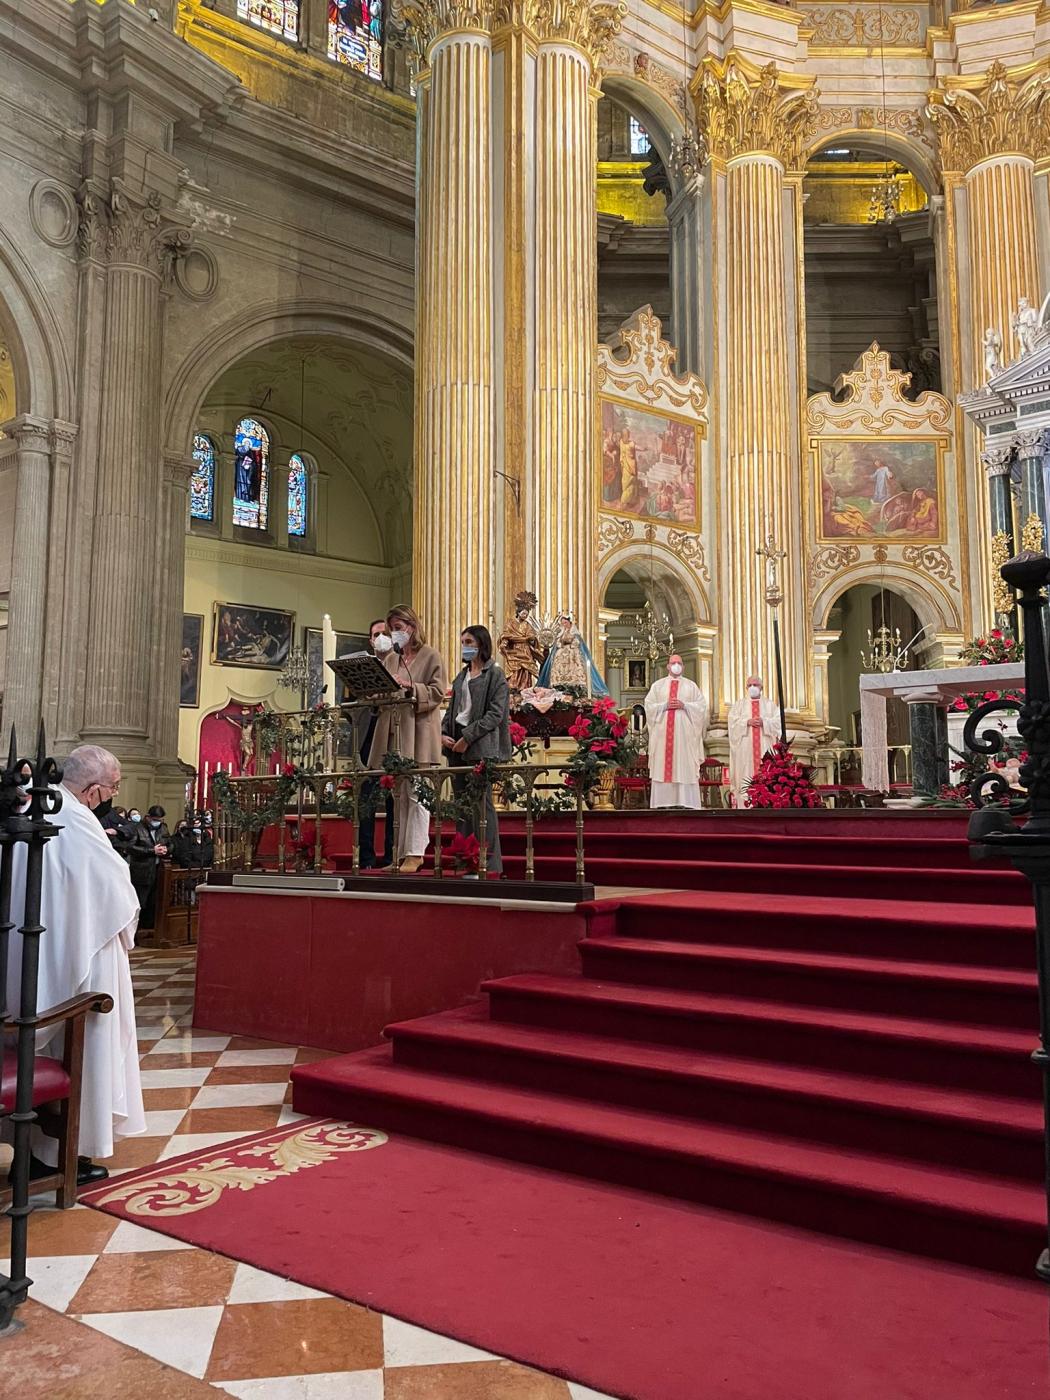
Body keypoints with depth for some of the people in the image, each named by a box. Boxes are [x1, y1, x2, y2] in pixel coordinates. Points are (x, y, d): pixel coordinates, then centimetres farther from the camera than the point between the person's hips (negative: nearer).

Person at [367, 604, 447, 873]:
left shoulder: (430, 656, 1)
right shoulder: (390, 658, 19)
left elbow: (437, 692, -8)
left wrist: (409, 686, -18)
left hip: (418, 735, -6)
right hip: (393, 734, 6)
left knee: (416, 794, -7)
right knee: (399, 796, 8)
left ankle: (415, 854, -5)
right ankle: (400, 855, 12)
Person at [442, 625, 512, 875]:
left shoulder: (495, 675, -1)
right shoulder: (462, 675, 19)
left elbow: (495, 714, -10)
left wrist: (468, 737, -15)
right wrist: (444, 733, 2)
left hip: (481, 746, -7)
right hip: (456, 744, 7)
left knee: (481, 803, -9)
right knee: (462, 804, 7)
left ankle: (490, 862, -5)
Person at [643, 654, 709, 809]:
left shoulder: (691, 685, 13)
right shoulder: (657, 685, 14)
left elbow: (702, 705, 4)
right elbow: (649, 705, 5)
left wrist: (684, 705, -9)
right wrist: (665, 705, -9)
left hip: (685, 732, 0)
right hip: (663, 732, 0)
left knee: (685, 766, -6)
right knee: (662, 766, -5)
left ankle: (686, 802, -7)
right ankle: (663, 802, -5)